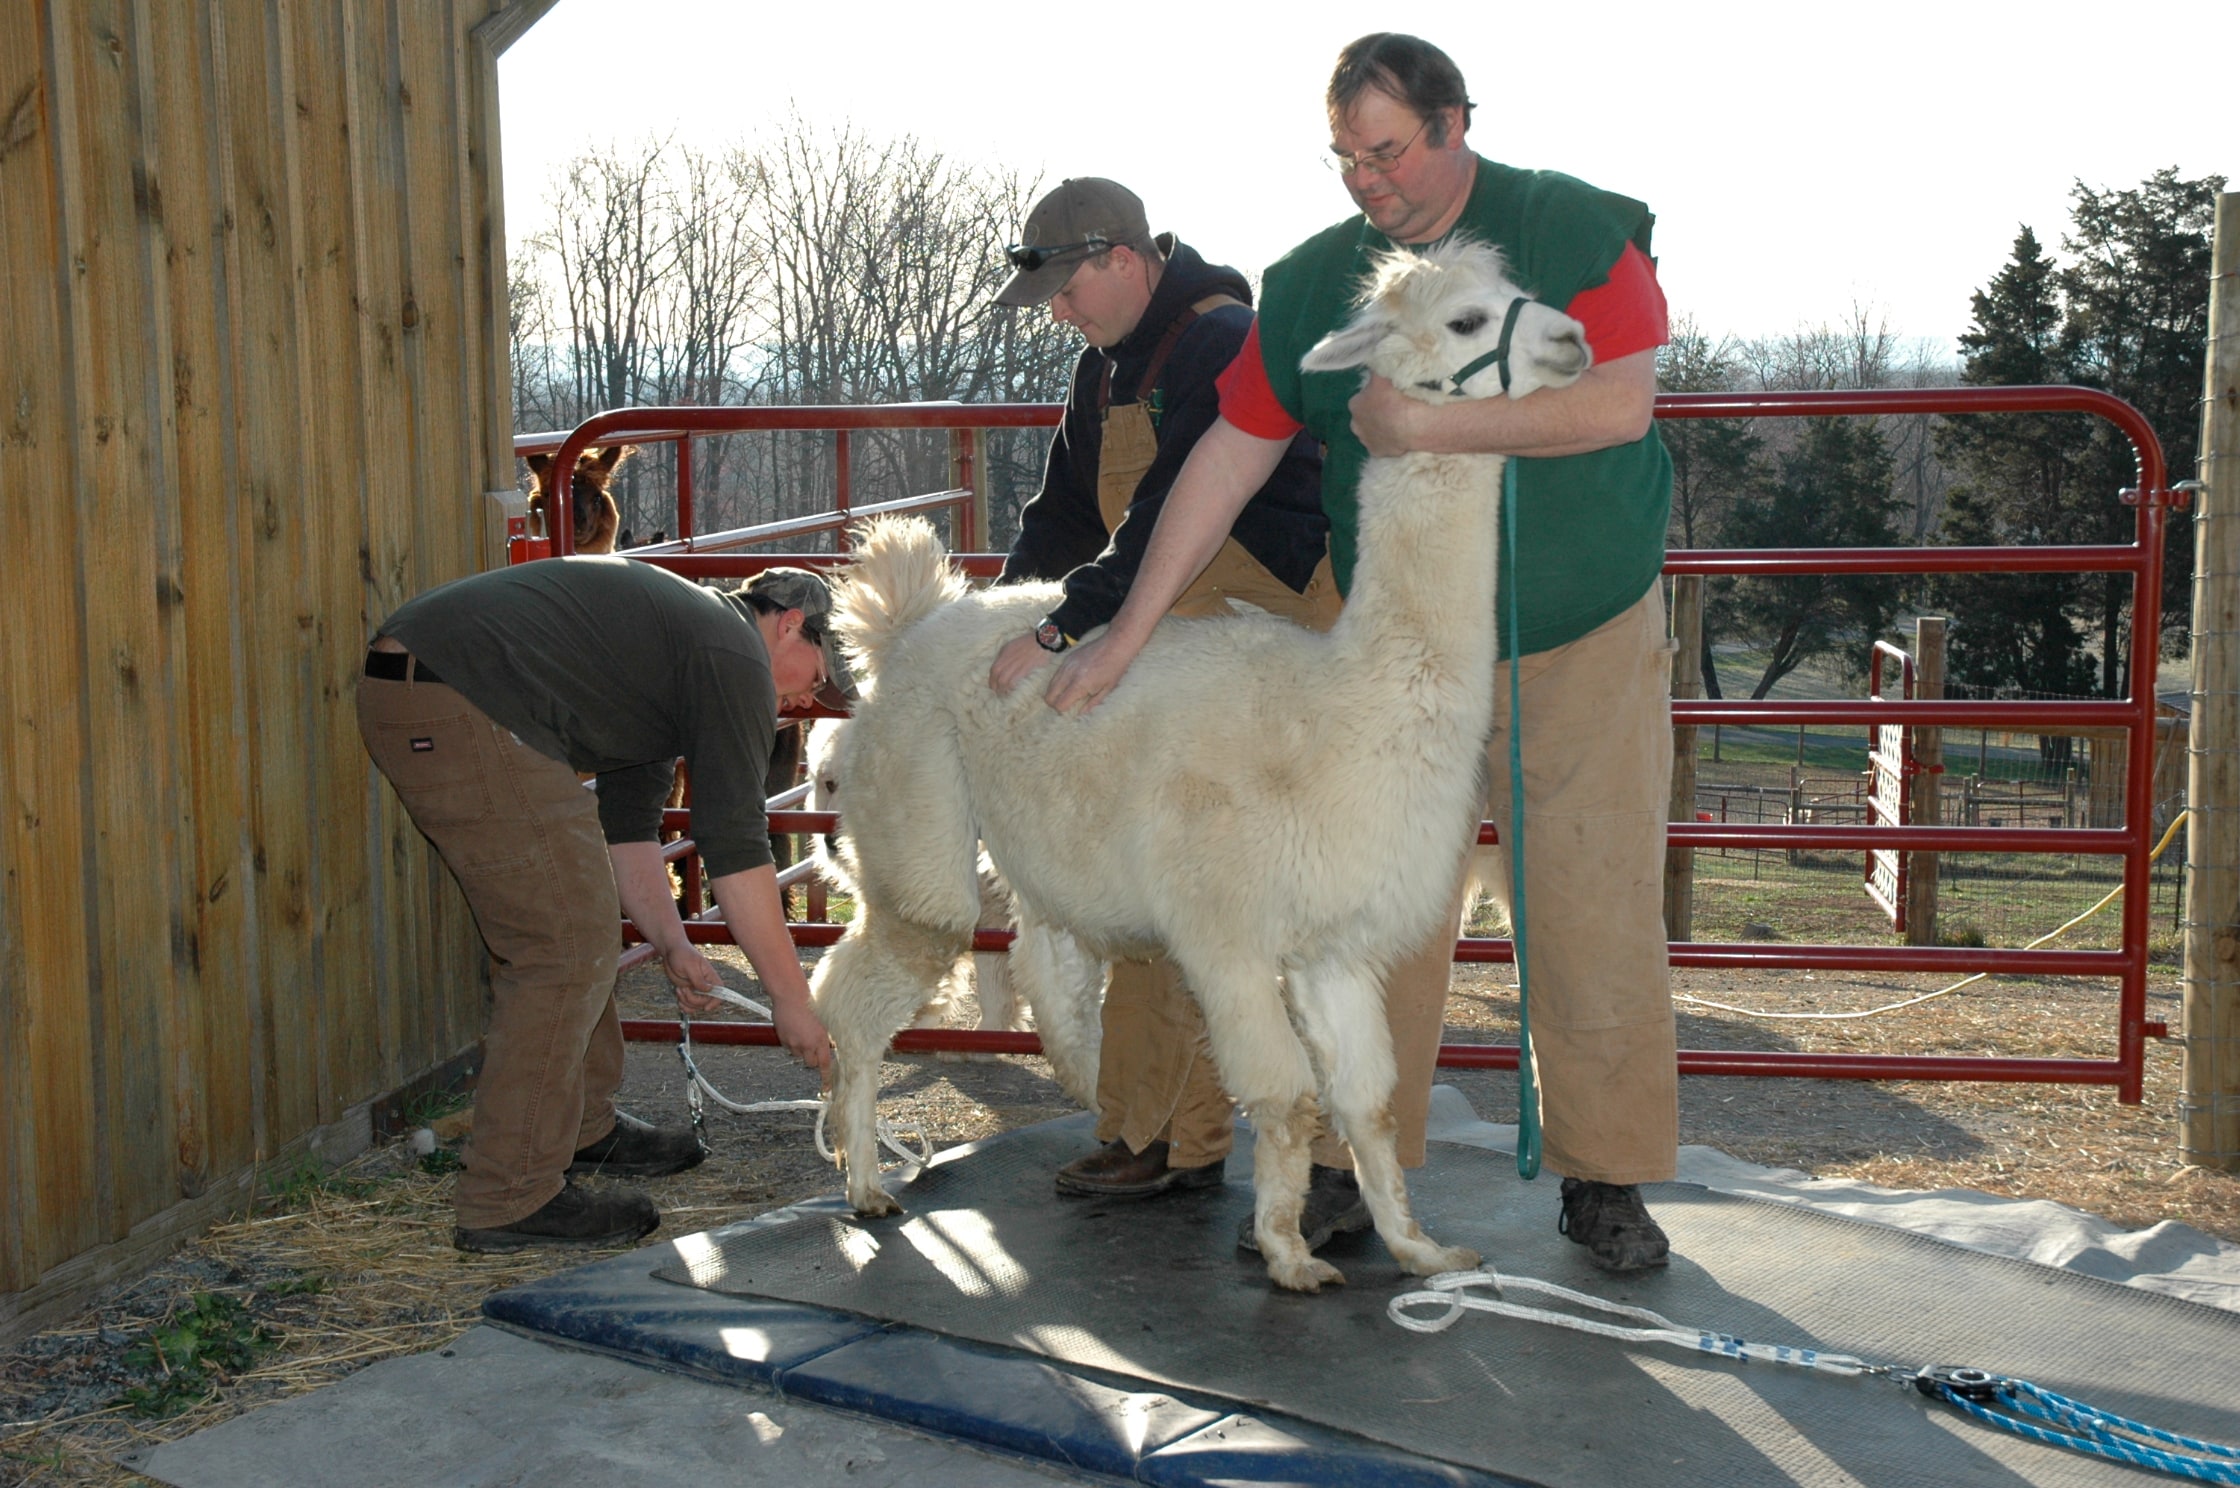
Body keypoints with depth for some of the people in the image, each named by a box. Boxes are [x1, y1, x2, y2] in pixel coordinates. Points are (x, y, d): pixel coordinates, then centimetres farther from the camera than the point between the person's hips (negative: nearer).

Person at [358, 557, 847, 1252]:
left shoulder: (676, 631, 28)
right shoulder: (735, 655, -2)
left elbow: (627, 821, 27)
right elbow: (735, 846, -5)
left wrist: (674, 946, 21)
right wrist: (791, 999, 1)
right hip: (462, 708, -11)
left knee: (575, 916, 19)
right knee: (566, 947, -6)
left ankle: (583, 1128, 31)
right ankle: (510, 1200, -1)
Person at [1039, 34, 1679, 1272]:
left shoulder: (1576, 232, -8)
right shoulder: (1310, 287, 0)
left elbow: (1620, 405, -21)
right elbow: (1226, 460, -1)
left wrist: (1424, 423, -24)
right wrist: (1126, 634, -5)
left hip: (1586, 648, -2)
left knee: (1596, 918, 1)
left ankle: (1604, 1180, 16)